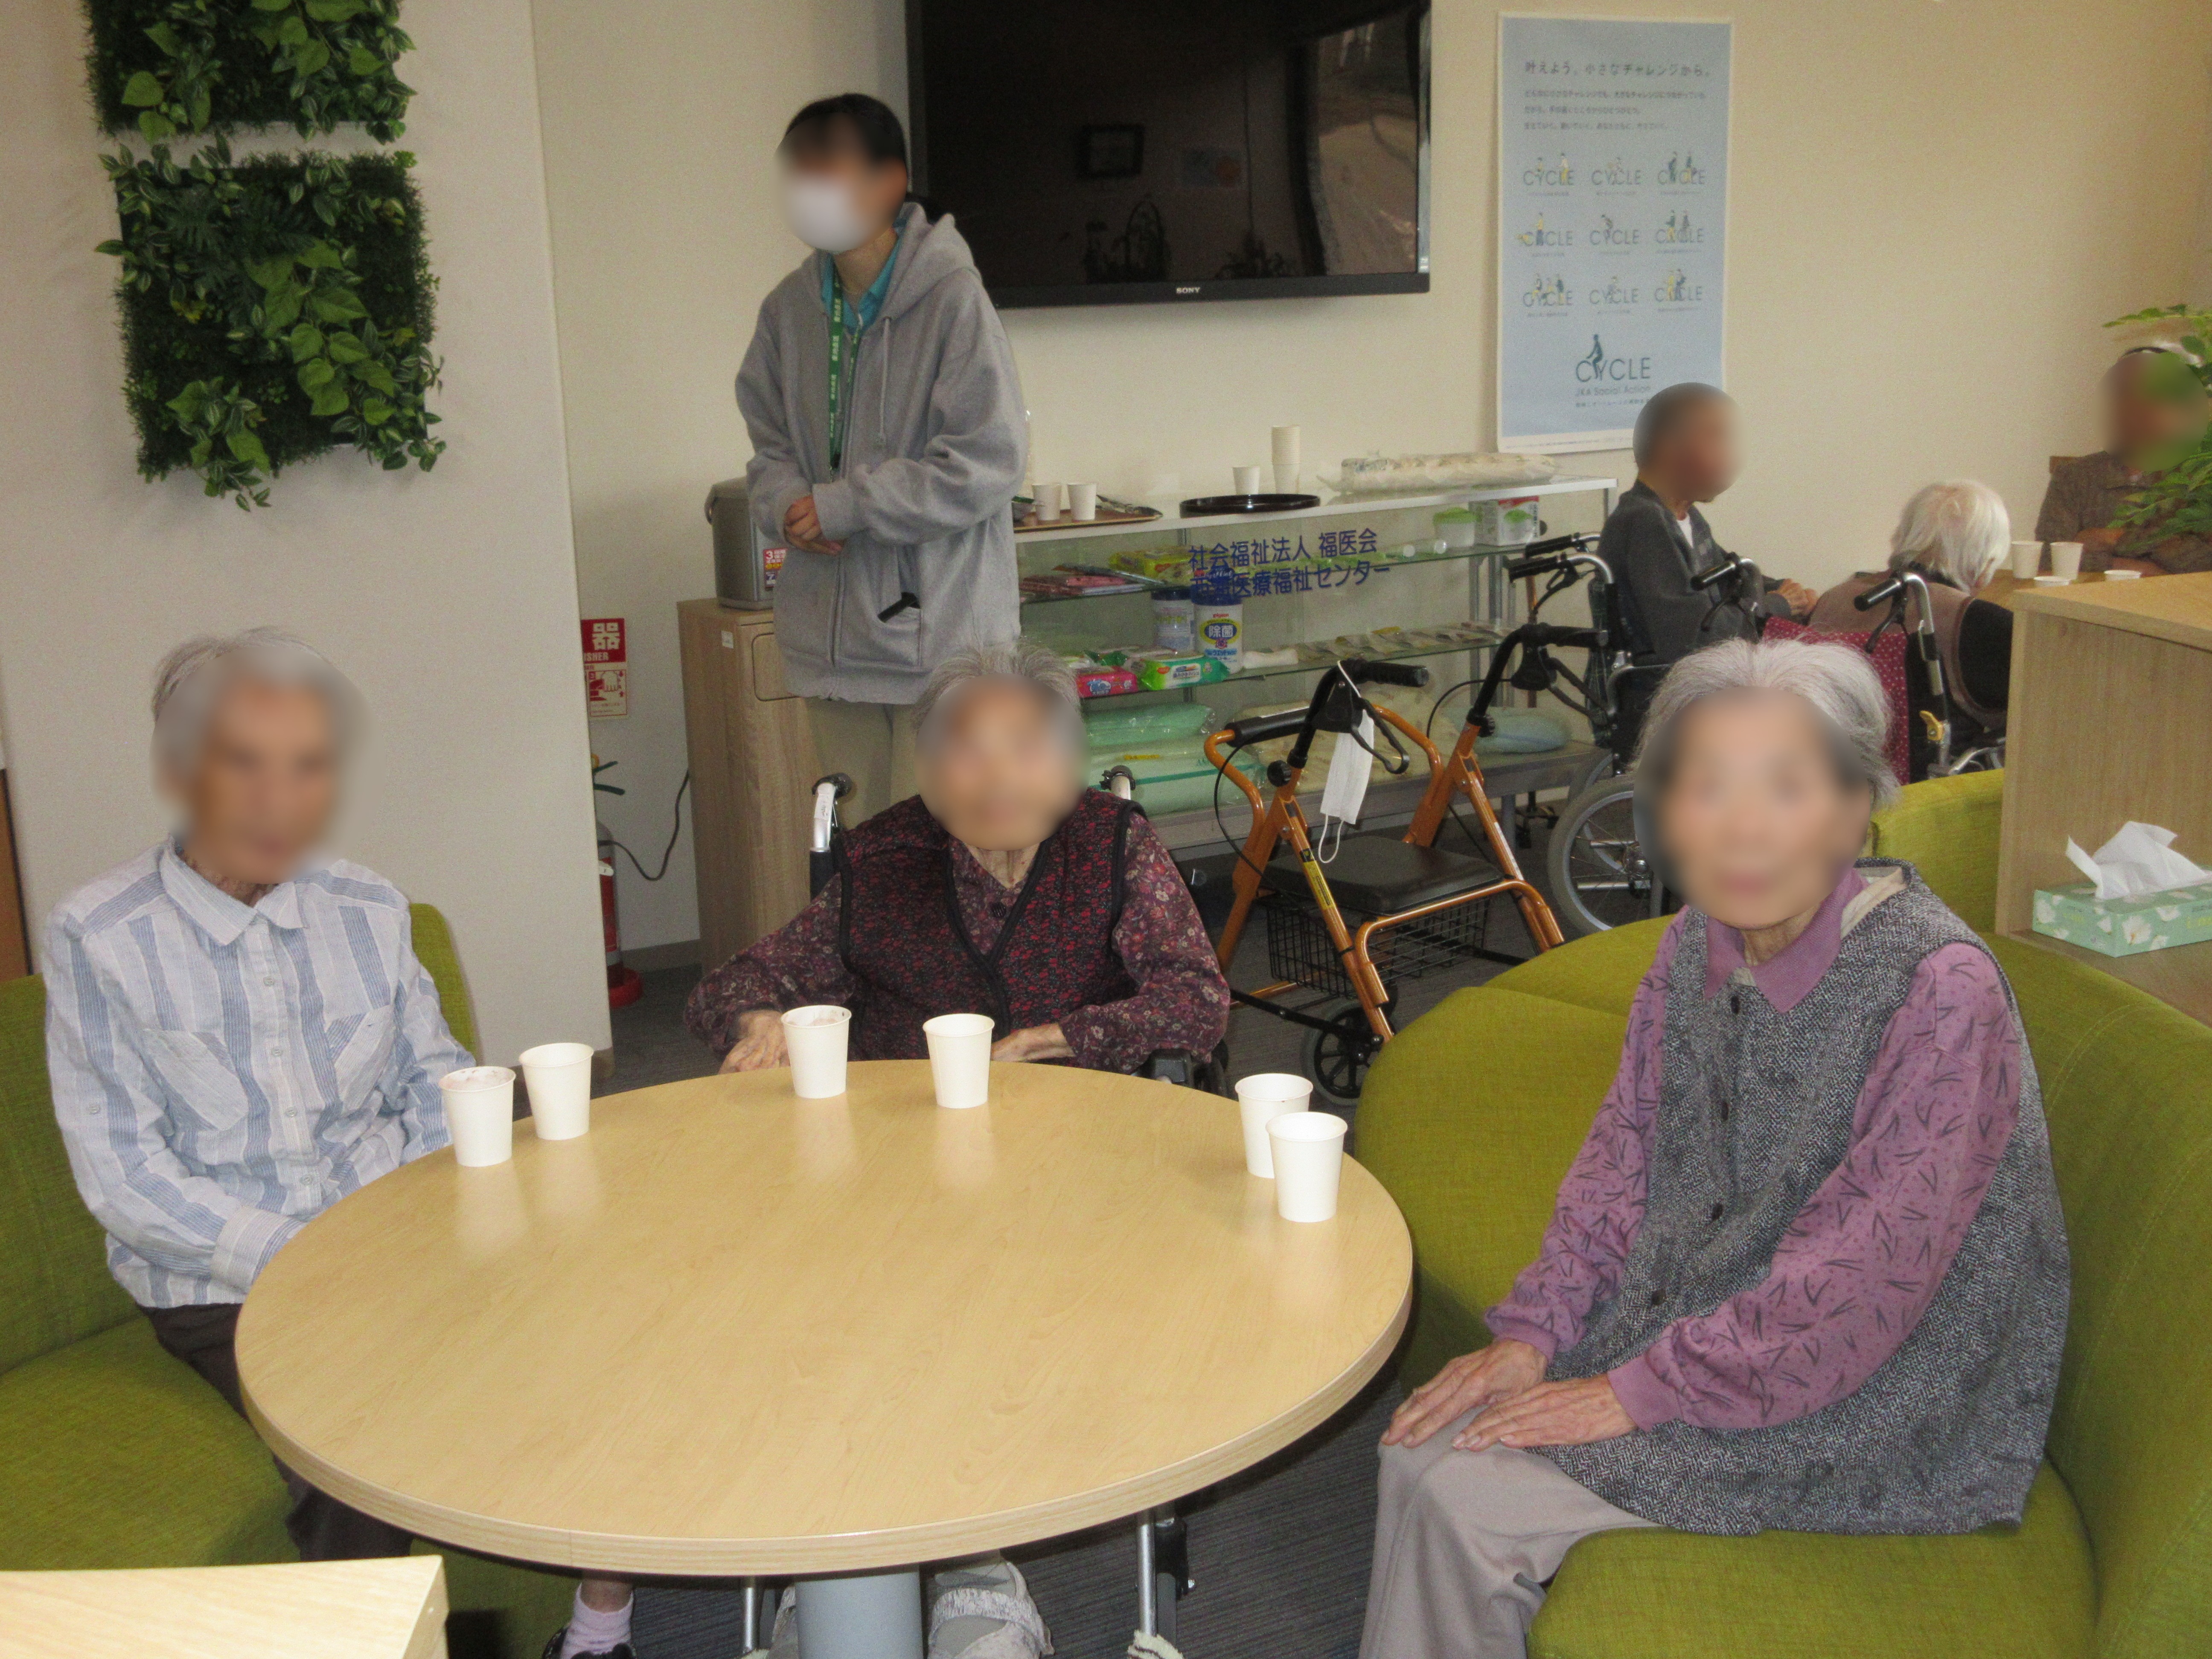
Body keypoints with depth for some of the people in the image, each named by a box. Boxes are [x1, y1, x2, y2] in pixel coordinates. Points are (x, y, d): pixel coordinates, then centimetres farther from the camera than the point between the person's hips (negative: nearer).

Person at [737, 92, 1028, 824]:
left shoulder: (951, 297, -13)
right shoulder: (790, 306, 7)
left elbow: (987, 461, -16)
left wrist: (842, 507, -14)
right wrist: (788, 504, -6)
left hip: (940, 624, -6)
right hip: (833, 629, 6)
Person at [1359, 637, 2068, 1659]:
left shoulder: (1938, 988, -25)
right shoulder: (1696, 946, -2)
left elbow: (1859, 1279, -25)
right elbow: (1622, 1160, 7)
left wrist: (1641, 1391, -19)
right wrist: (1532, 1334, -5)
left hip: (1869, 1411, -6)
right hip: (1689, 1333, 7)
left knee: (1466, 1500, -14)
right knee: (1426, 1445, -6)